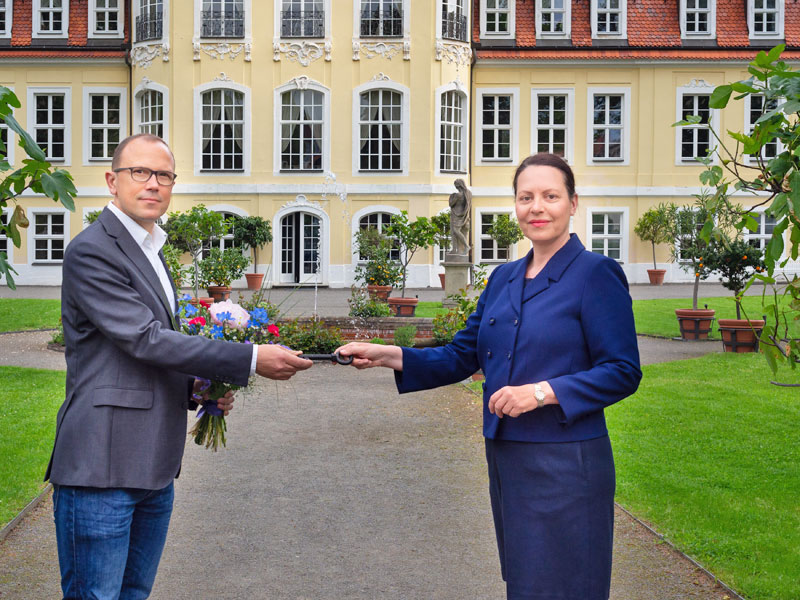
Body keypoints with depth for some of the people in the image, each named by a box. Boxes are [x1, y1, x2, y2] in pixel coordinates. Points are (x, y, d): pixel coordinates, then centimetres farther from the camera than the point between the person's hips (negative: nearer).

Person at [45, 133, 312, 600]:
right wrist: (250, 359, -20)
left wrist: (199, 389, 7)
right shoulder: (92, 251, -11)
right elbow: (145, 339, -19)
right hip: (103, 468, -9)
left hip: (154, 468, 9)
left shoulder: (150, 250, 20)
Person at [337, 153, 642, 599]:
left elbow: (623, 373, -11)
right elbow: (461, 358, 13)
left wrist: (543, 391, -20)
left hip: (565, 466, -7)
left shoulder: (597, 274, -9)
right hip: (507, 458, 7)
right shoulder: (504, 278, 12)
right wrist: (391, 356, 1)